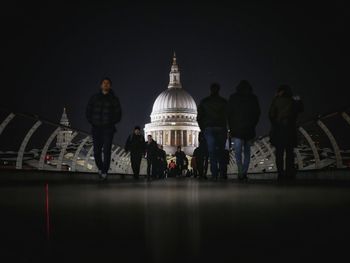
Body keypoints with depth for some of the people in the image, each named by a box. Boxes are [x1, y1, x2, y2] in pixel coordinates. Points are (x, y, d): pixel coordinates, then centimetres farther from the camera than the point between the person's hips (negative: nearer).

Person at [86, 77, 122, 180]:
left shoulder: (114, 99, 6)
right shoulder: (94, 97, 11)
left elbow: (118, 114, 7)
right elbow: (88, 111, 12)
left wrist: (111, 123, -5)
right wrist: (92, 122, 0)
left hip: (108, 129, -2)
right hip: (96, 128, 2)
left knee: (106, 150, -11)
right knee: (96, 151, 3)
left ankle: (104, 171, -9)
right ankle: (100, 168, 25)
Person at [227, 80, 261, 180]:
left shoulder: (233, 98, 1)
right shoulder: (253, 98, 4)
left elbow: (229, 113, 1)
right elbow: (257, 113, 7)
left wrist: (231, 127, 9)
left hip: (236, 129, -2)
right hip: (249, 130, 2)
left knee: (238, 152, -2)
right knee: (247, 152, 11)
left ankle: (241, 173, -17)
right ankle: (244, 172, 4)